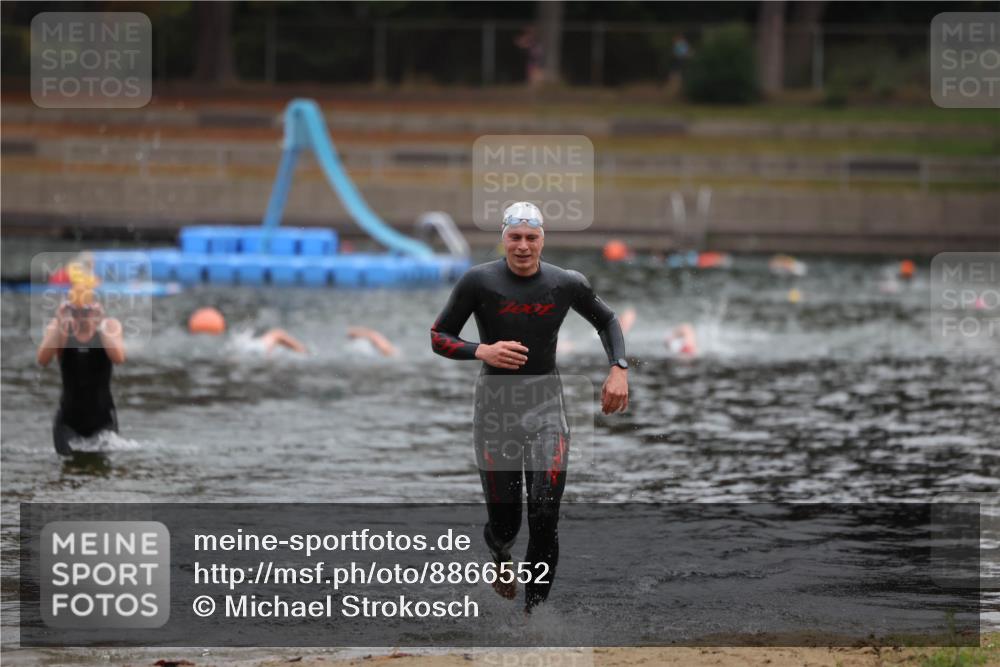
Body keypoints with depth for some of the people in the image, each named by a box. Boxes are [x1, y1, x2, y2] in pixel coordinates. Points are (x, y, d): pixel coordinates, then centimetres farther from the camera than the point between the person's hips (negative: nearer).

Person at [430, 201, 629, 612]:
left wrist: (619, 369, 3)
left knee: (545, 517, -12)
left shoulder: (566, 284, -1)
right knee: (504, 522, 2)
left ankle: (533, 611, -3)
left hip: (546, 404, 1)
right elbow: (438, 338, -1)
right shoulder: (479, 281, -7)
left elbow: (606, 321, 18)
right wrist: (482, 351, -20)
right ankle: (500, 554, 41)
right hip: (496, 404, -1)